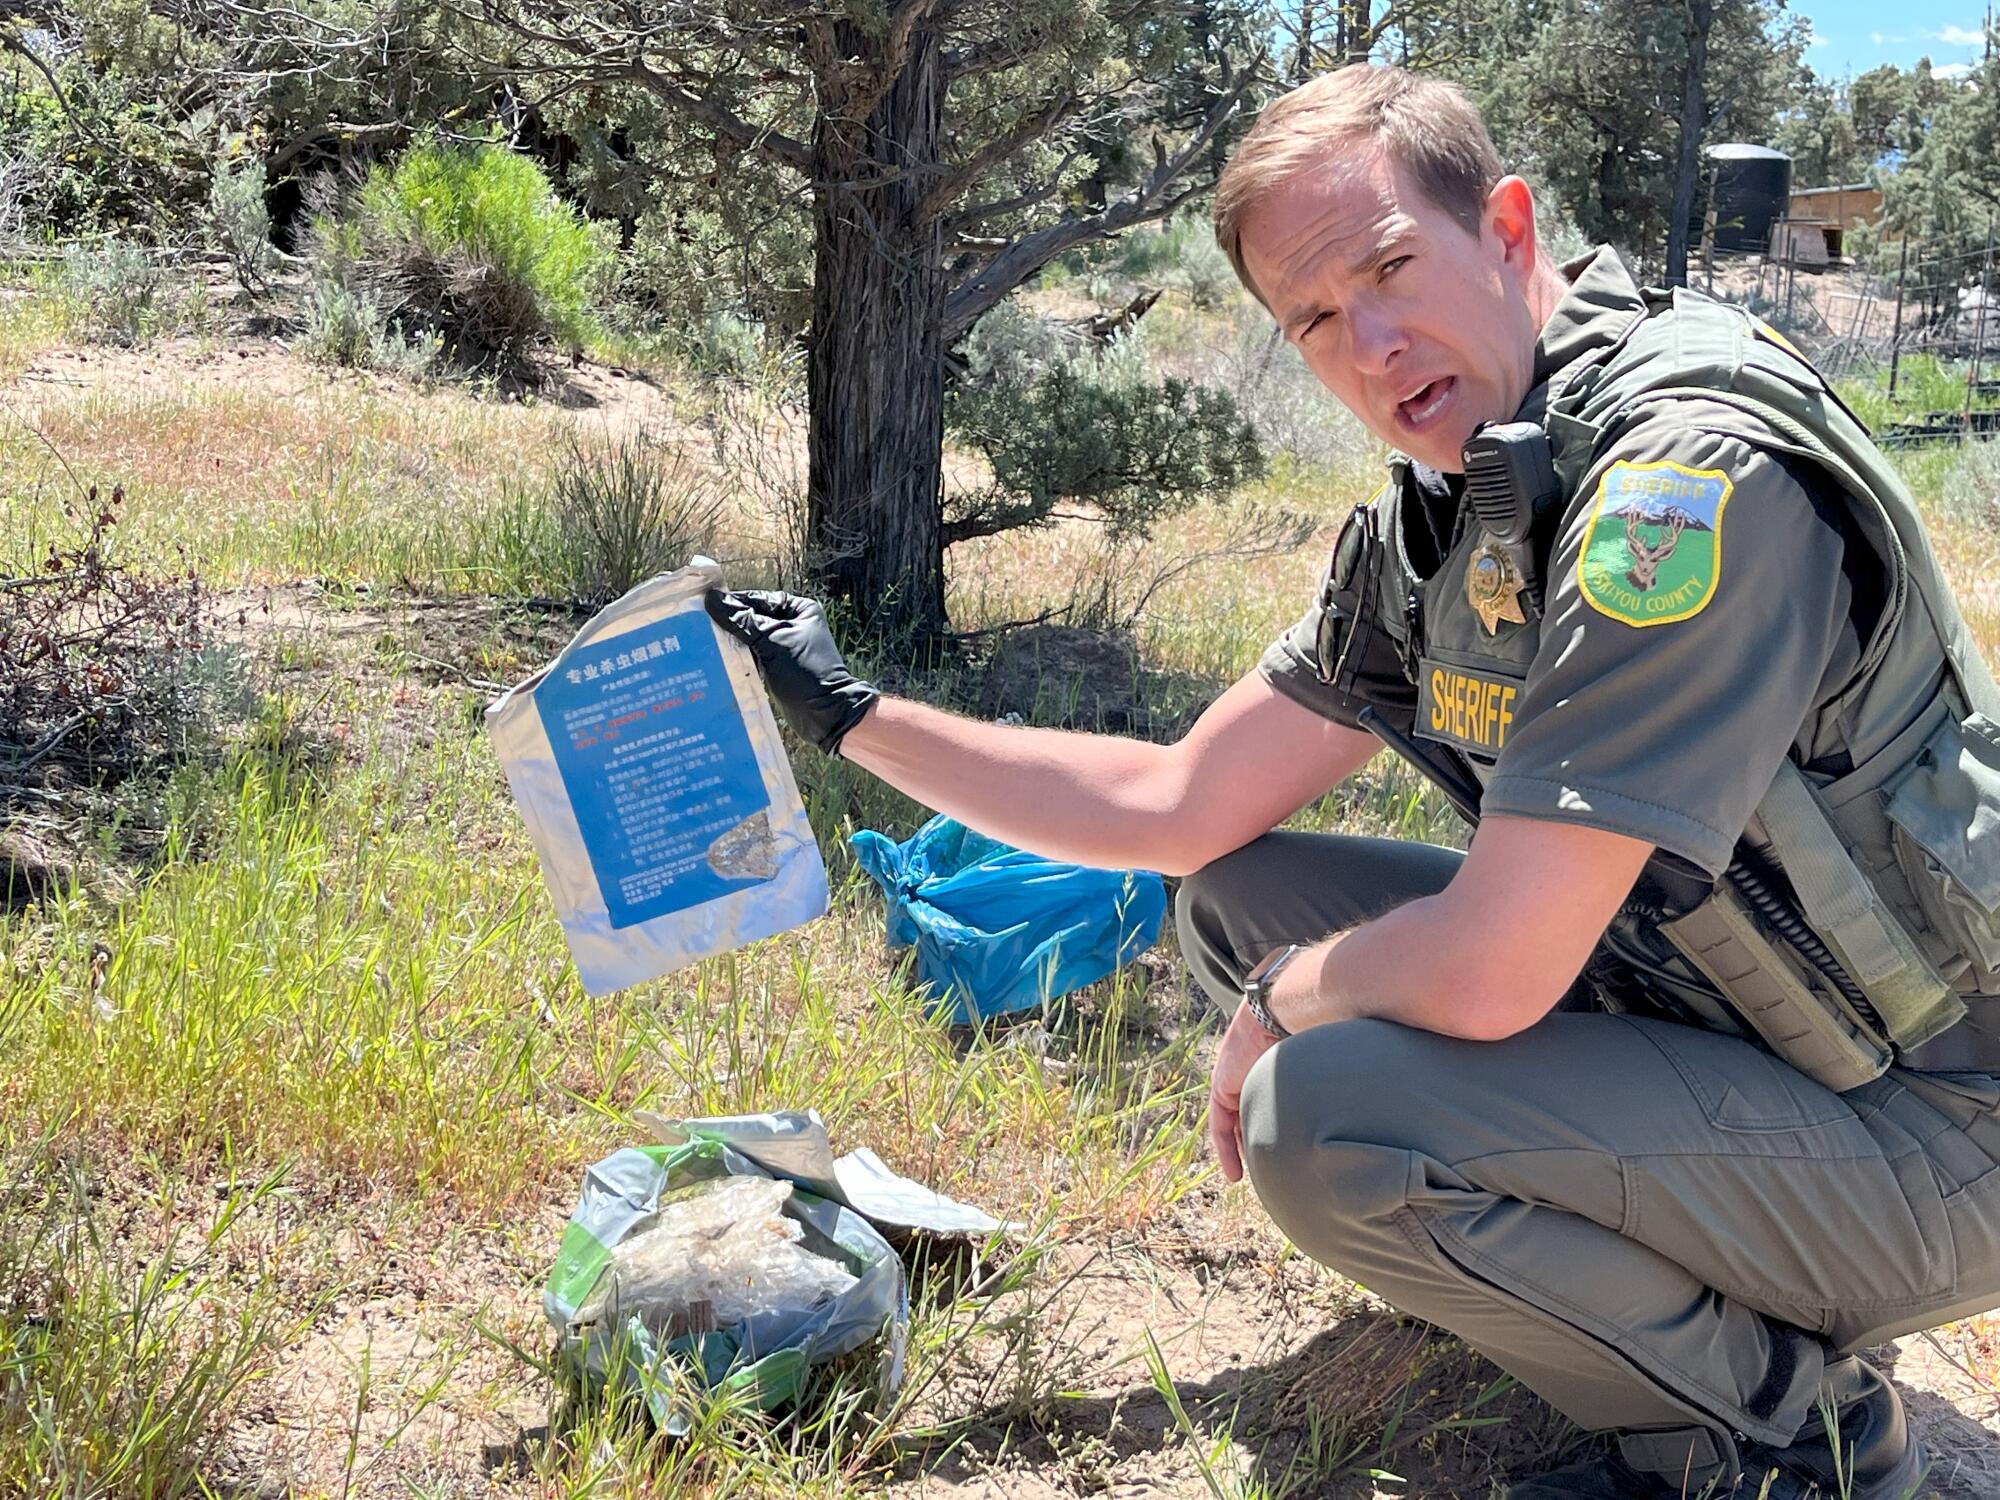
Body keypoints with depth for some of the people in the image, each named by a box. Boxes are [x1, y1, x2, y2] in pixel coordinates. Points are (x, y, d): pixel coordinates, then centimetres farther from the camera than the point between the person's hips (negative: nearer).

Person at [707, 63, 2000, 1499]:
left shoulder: (1698, 468, -28)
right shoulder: (1429, 521, 1)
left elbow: (1486, 972, -32)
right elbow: (1179, 807, 7)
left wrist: (1281, 1006, -10)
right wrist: (853, 715, 7)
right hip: (1686, 1001, 9)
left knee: (1326, 1119, -26)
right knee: (1238, 896, 5)